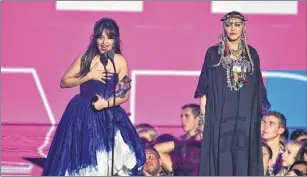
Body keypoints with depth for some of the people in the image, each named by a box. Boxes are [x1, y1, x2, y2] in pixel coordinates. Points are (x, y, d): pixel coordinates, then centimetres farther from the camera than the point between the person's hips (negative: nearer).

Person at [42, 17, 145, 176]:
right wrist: (89, 76, -13)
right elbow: (64, 82, -3)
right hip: (82, 114, 0)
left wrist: (106, 103, -19)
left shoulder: (120, 61, -5)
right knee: (81, 159, 4)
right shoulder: (85, 58, -5)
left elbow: (124, 95, -3)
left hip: (108, 116, 0)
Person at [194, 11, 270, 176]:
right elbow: (204, 89, 1)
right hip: (219, 116, -2)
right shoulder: (213, 53, 2)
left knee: (243, 160, 1)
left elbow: (257, 88, 10)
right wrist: (203, 116, -5)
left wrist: (261, 115, 4)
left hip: (246, 117, 2)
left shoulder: (252, 54, 8)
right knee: (220, 161, -4)